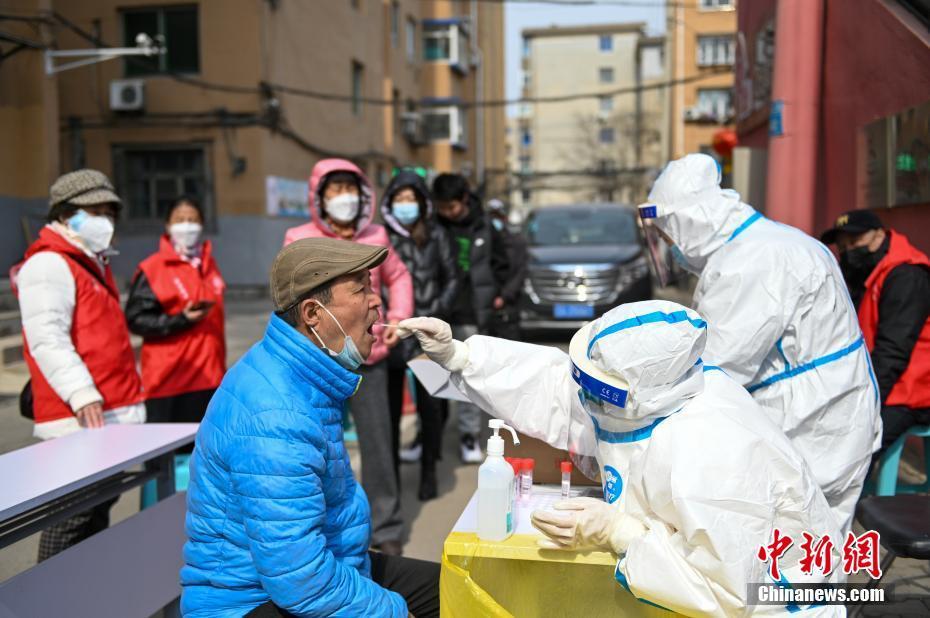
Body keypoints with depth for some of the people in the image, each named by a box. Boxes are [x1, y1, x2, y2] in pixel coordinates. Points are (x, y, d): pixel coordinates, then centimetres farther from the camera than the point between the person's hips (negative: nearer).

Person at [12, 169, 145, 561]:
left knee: (98, 509, 17)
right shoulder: (48, 265, -10)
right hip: (77, 421, -10)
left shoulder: (94, 262, 21)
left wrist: (127, 400, 26)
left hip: (112, 416, 10)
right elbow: (47, 341, -21)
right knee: (74, 516, -7)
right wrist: (82, 395, -29)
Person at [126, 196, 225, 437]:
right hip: (169, 381, -6)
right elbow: (135, 319, -9)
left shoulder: (209, 264, 14)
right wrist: (181, 320, -20)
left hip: (209, 379, 6)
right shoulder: (152, 269, -5)